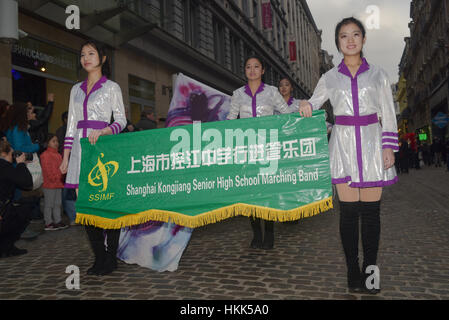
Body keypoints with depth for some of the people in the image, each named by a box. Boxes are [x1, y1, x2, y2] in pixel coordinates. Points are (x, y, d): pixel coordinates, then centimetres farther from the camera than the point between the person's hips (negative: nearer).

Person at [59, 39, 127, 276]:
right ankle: (99, 257, 11)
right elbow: (71, 125, 17)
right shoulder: (76, 90, 19)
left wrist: (102, 131, -19)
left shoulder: (112, 87, 6)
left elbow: (121, 121, 1)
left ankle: (111, 258, 7)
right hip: (80, 149, 5)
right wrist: (65, 157, 12)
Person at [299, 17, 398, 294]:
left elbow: (388, 114, 7)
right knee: (349, 210, 0)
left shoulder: (378, 75, 8)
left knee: (371, 210, 2)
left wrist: (389, 146, -2)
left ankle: (370, 271, 14)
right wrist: (306, 106, -8)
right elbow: (314, 102, 16)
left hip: (371, 144, 0)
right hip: (343, 144, 0)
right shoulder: (330, 78, 8)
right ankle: (353, 272, 11)